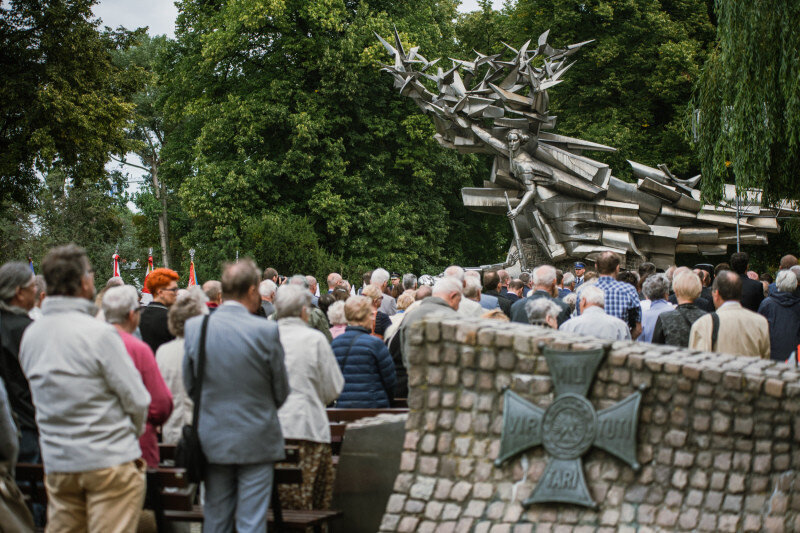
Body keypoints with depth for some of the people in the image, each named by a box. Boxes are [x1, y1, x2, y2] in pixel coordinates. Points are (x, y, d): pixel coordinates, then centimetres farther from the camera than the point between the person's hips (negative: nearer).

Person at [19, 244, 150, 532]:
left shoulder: (30, 335, 5)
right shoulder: (99, 333, -16)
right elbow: (136, 399, -12)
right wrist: (134, 432, 8)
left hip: (56, 462, 6)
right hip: (109, 460, -6)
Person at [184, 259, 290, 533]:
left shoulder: (194, 326, -4)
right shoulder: (266, 330, -14)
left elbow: (189, 385, 5)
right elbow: (281, 392, -4)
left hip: (212, 439, 3)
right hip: (256, 440, -3)